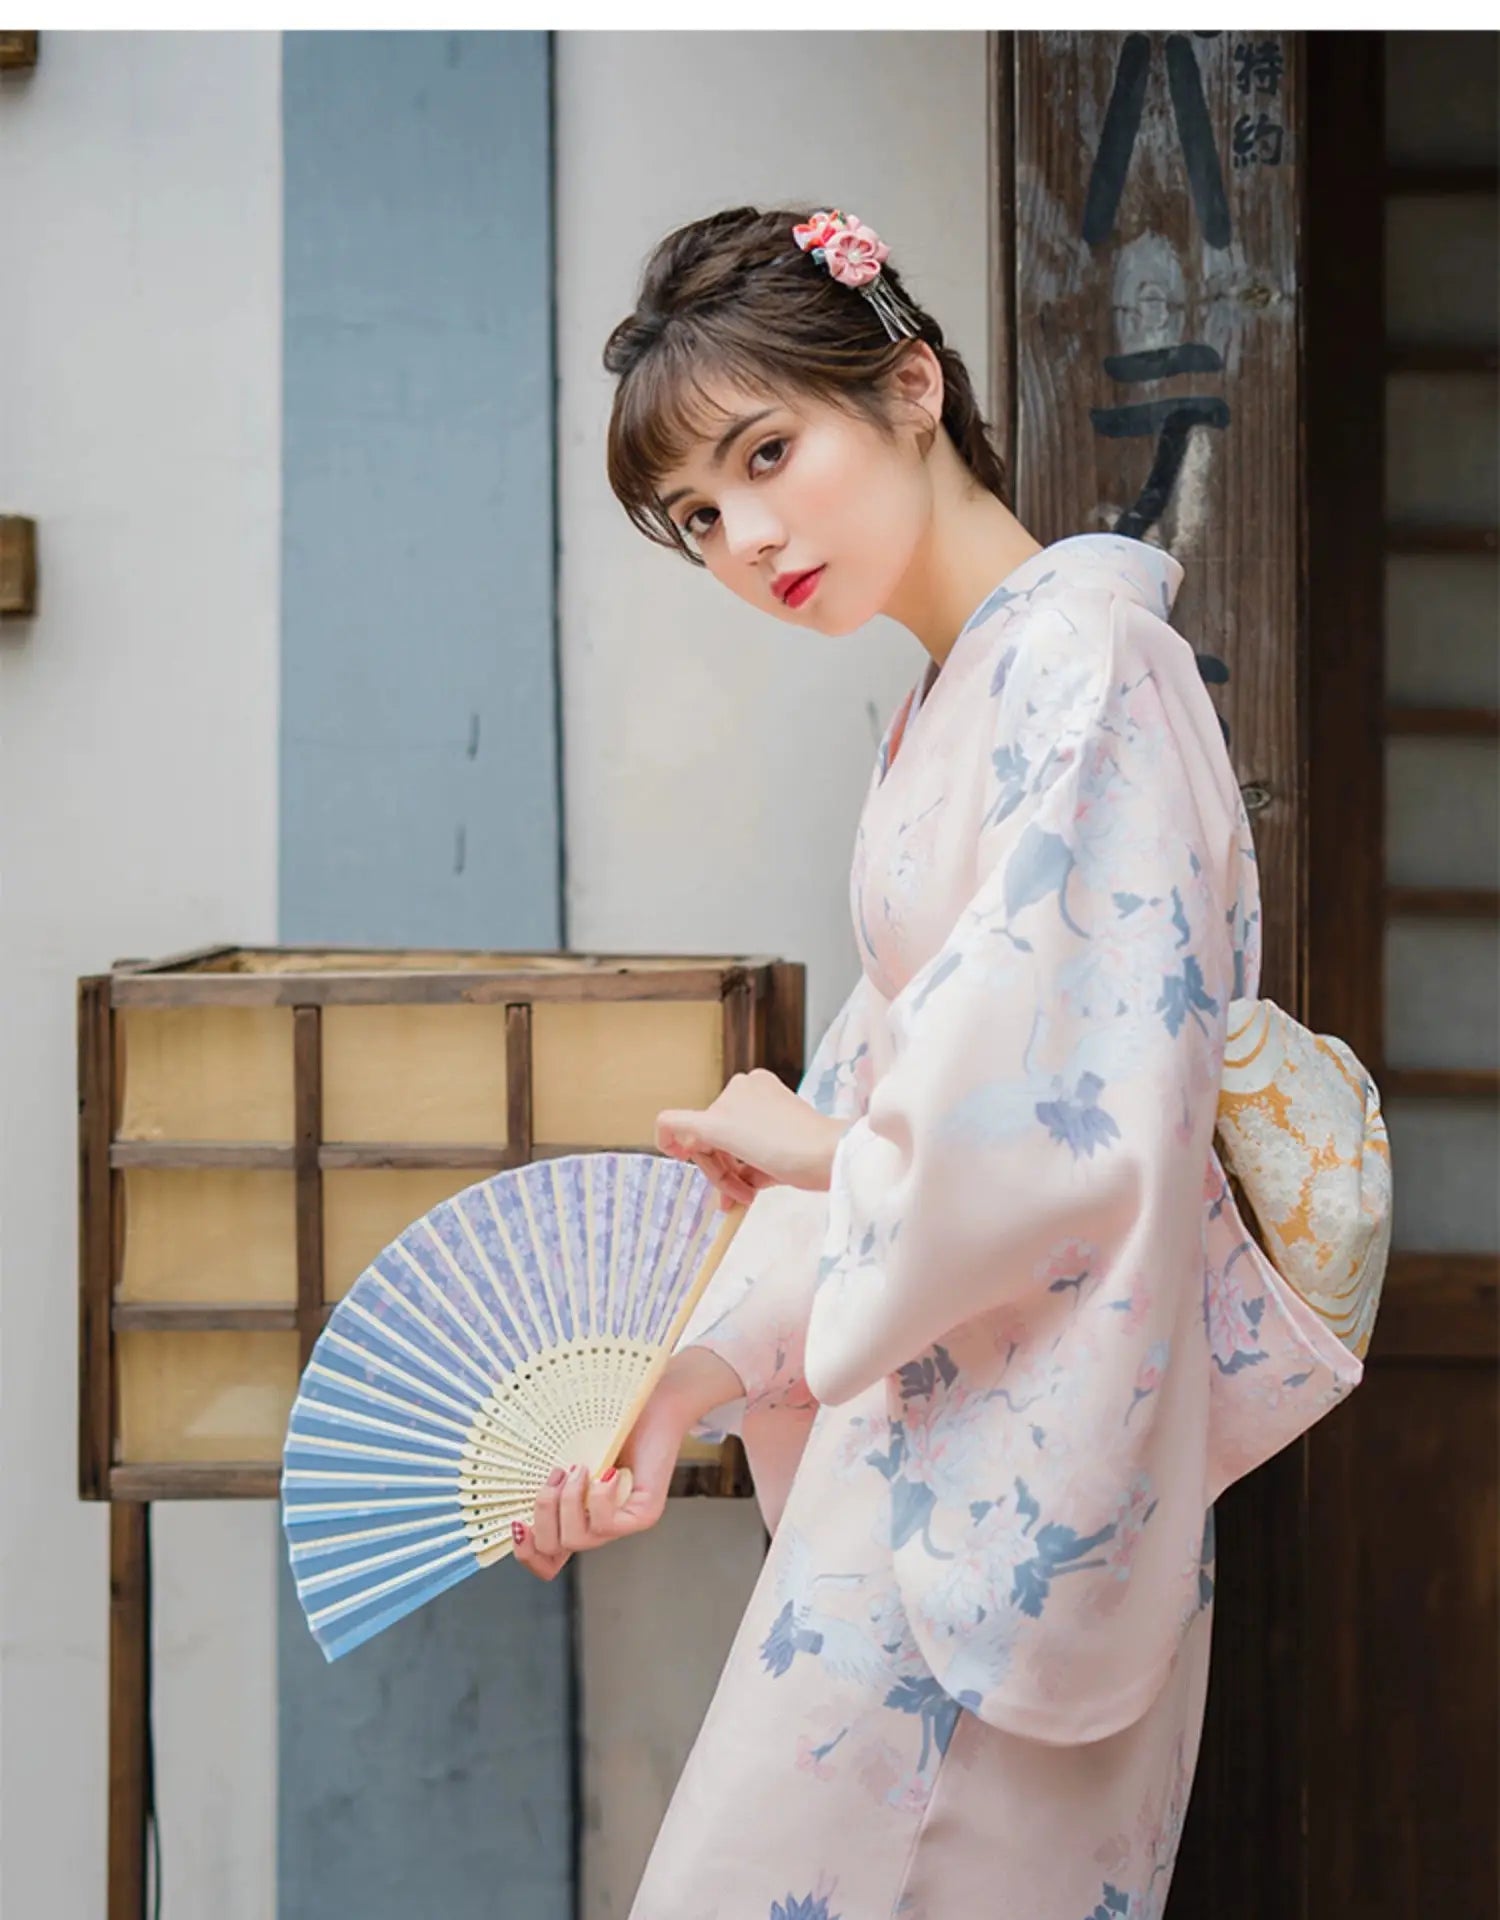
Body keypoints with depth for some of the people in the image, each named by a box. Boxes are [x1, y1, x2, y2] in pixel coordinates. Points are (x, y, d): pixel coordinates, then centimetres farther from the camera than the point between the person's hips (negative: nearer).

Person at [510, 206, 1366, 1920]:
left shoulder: (1081, 654, -15)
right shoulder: (939, 713, 14)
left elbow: (1063, 1118, -25)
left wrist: (806, 1144, -6)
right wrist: (696, 1377, 2)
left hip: (1005, 1471, -8)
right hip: (927, 1432, 8)